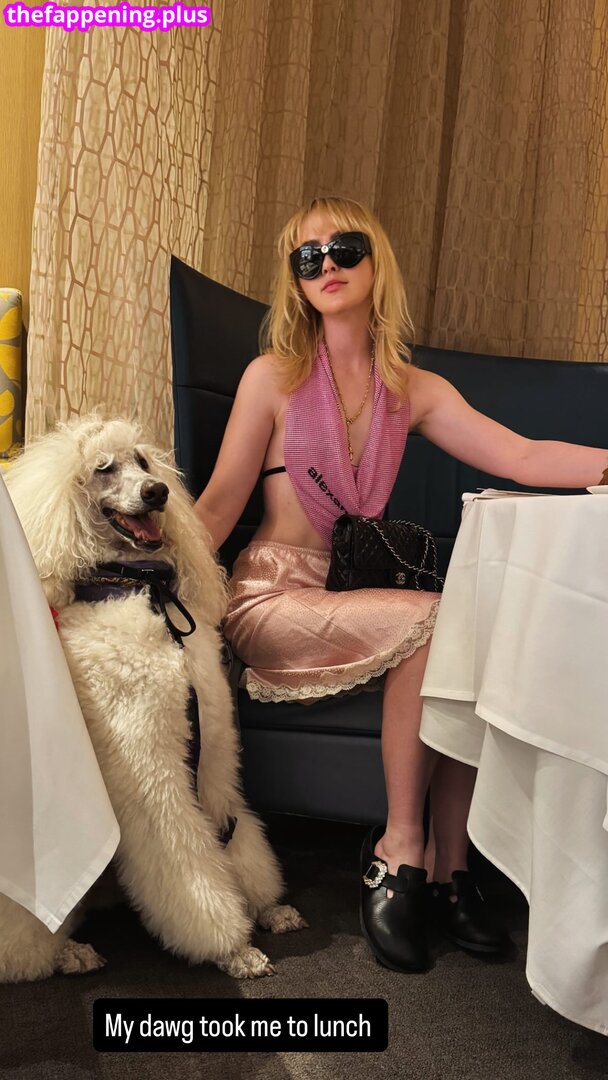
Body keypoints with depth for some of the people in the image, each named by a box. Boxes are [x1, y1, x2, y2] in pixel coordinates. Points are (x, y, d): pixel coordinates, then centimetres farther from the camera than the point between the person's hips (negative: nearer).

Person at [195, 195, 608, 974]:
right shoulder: (274, 377, -1)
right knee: (435, 620, -29)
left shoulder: (416, 391, 9)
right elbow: (215, 510, -3)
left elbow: (522, 457, -3)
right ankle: (401, 849, -16)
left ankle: (449, 866, -14)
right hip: (273, 598, -4)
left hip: (354, 597, 4)